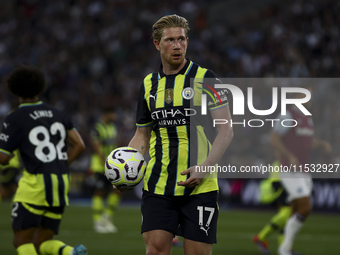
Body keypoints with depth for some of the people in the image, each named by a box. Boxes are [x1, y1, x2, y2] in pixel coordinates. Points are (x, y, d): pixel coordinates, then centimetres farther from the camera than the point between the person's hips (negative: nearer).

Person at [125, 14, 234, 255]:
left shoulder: (205, 79, -2)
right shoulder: (149, 84, 11)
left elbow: (226, 131, -5)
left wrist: (205, 167, -18)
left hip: (200, 187, -3)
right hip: (158, 187, 3)